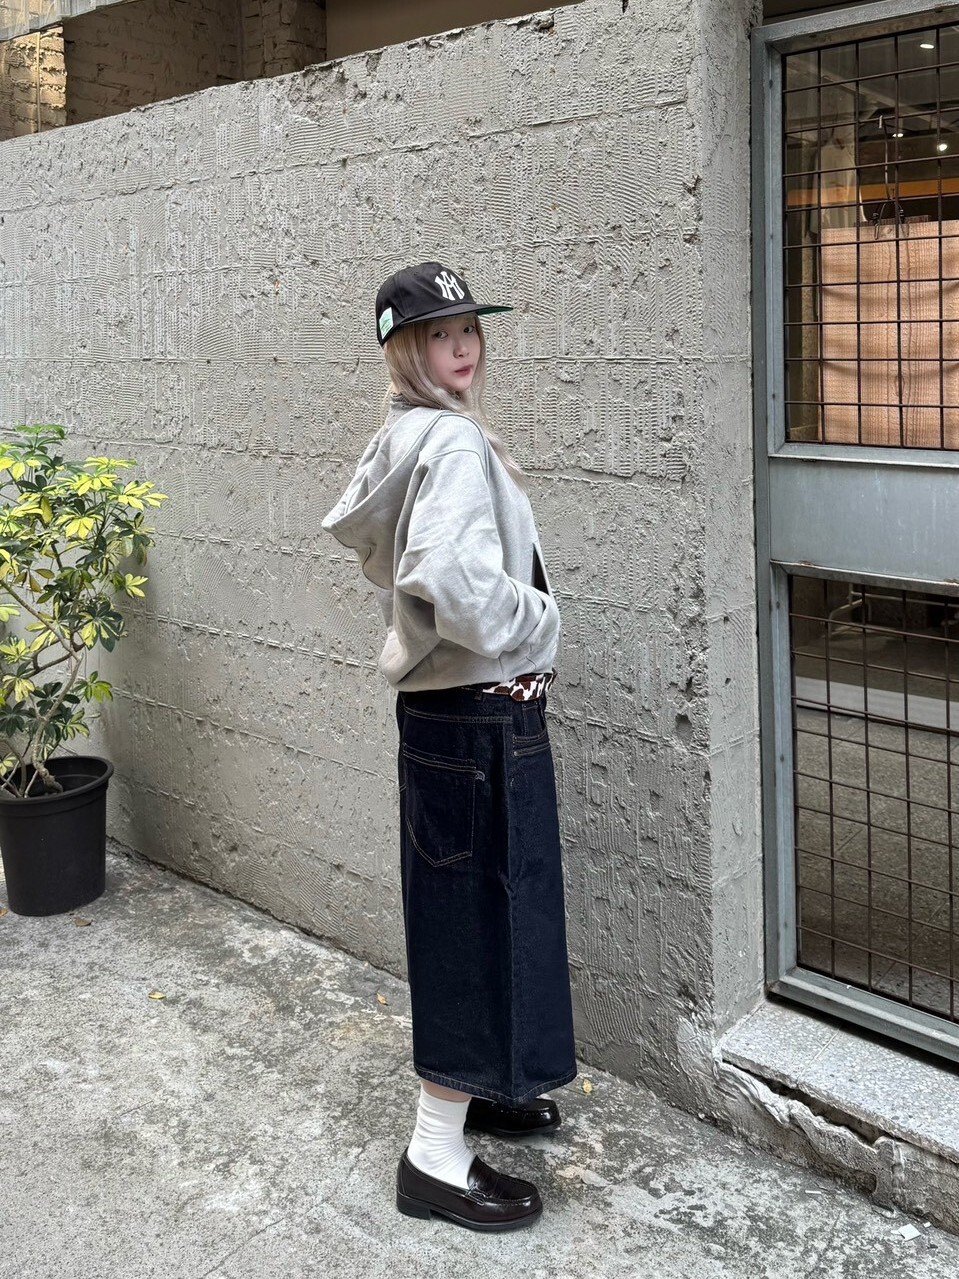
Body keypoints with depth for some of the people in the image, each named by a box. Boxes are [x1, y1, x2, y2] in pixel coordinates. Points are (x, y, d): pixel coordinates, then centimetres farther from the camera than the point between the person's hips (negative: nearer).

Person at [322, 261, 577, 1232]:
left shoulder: (402, 434, 11)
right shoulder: (454, 438, -19)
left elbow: (360, 535, 23)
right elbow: (452, 578, -35)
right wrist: (536, 621, -16)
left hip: (441, 705, 10)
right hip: (481, 714, -10)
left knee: (465, 908, 21)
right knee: (485, 914, 0)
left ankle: (468, 1084, 40)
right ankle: (437, 1159, 13)